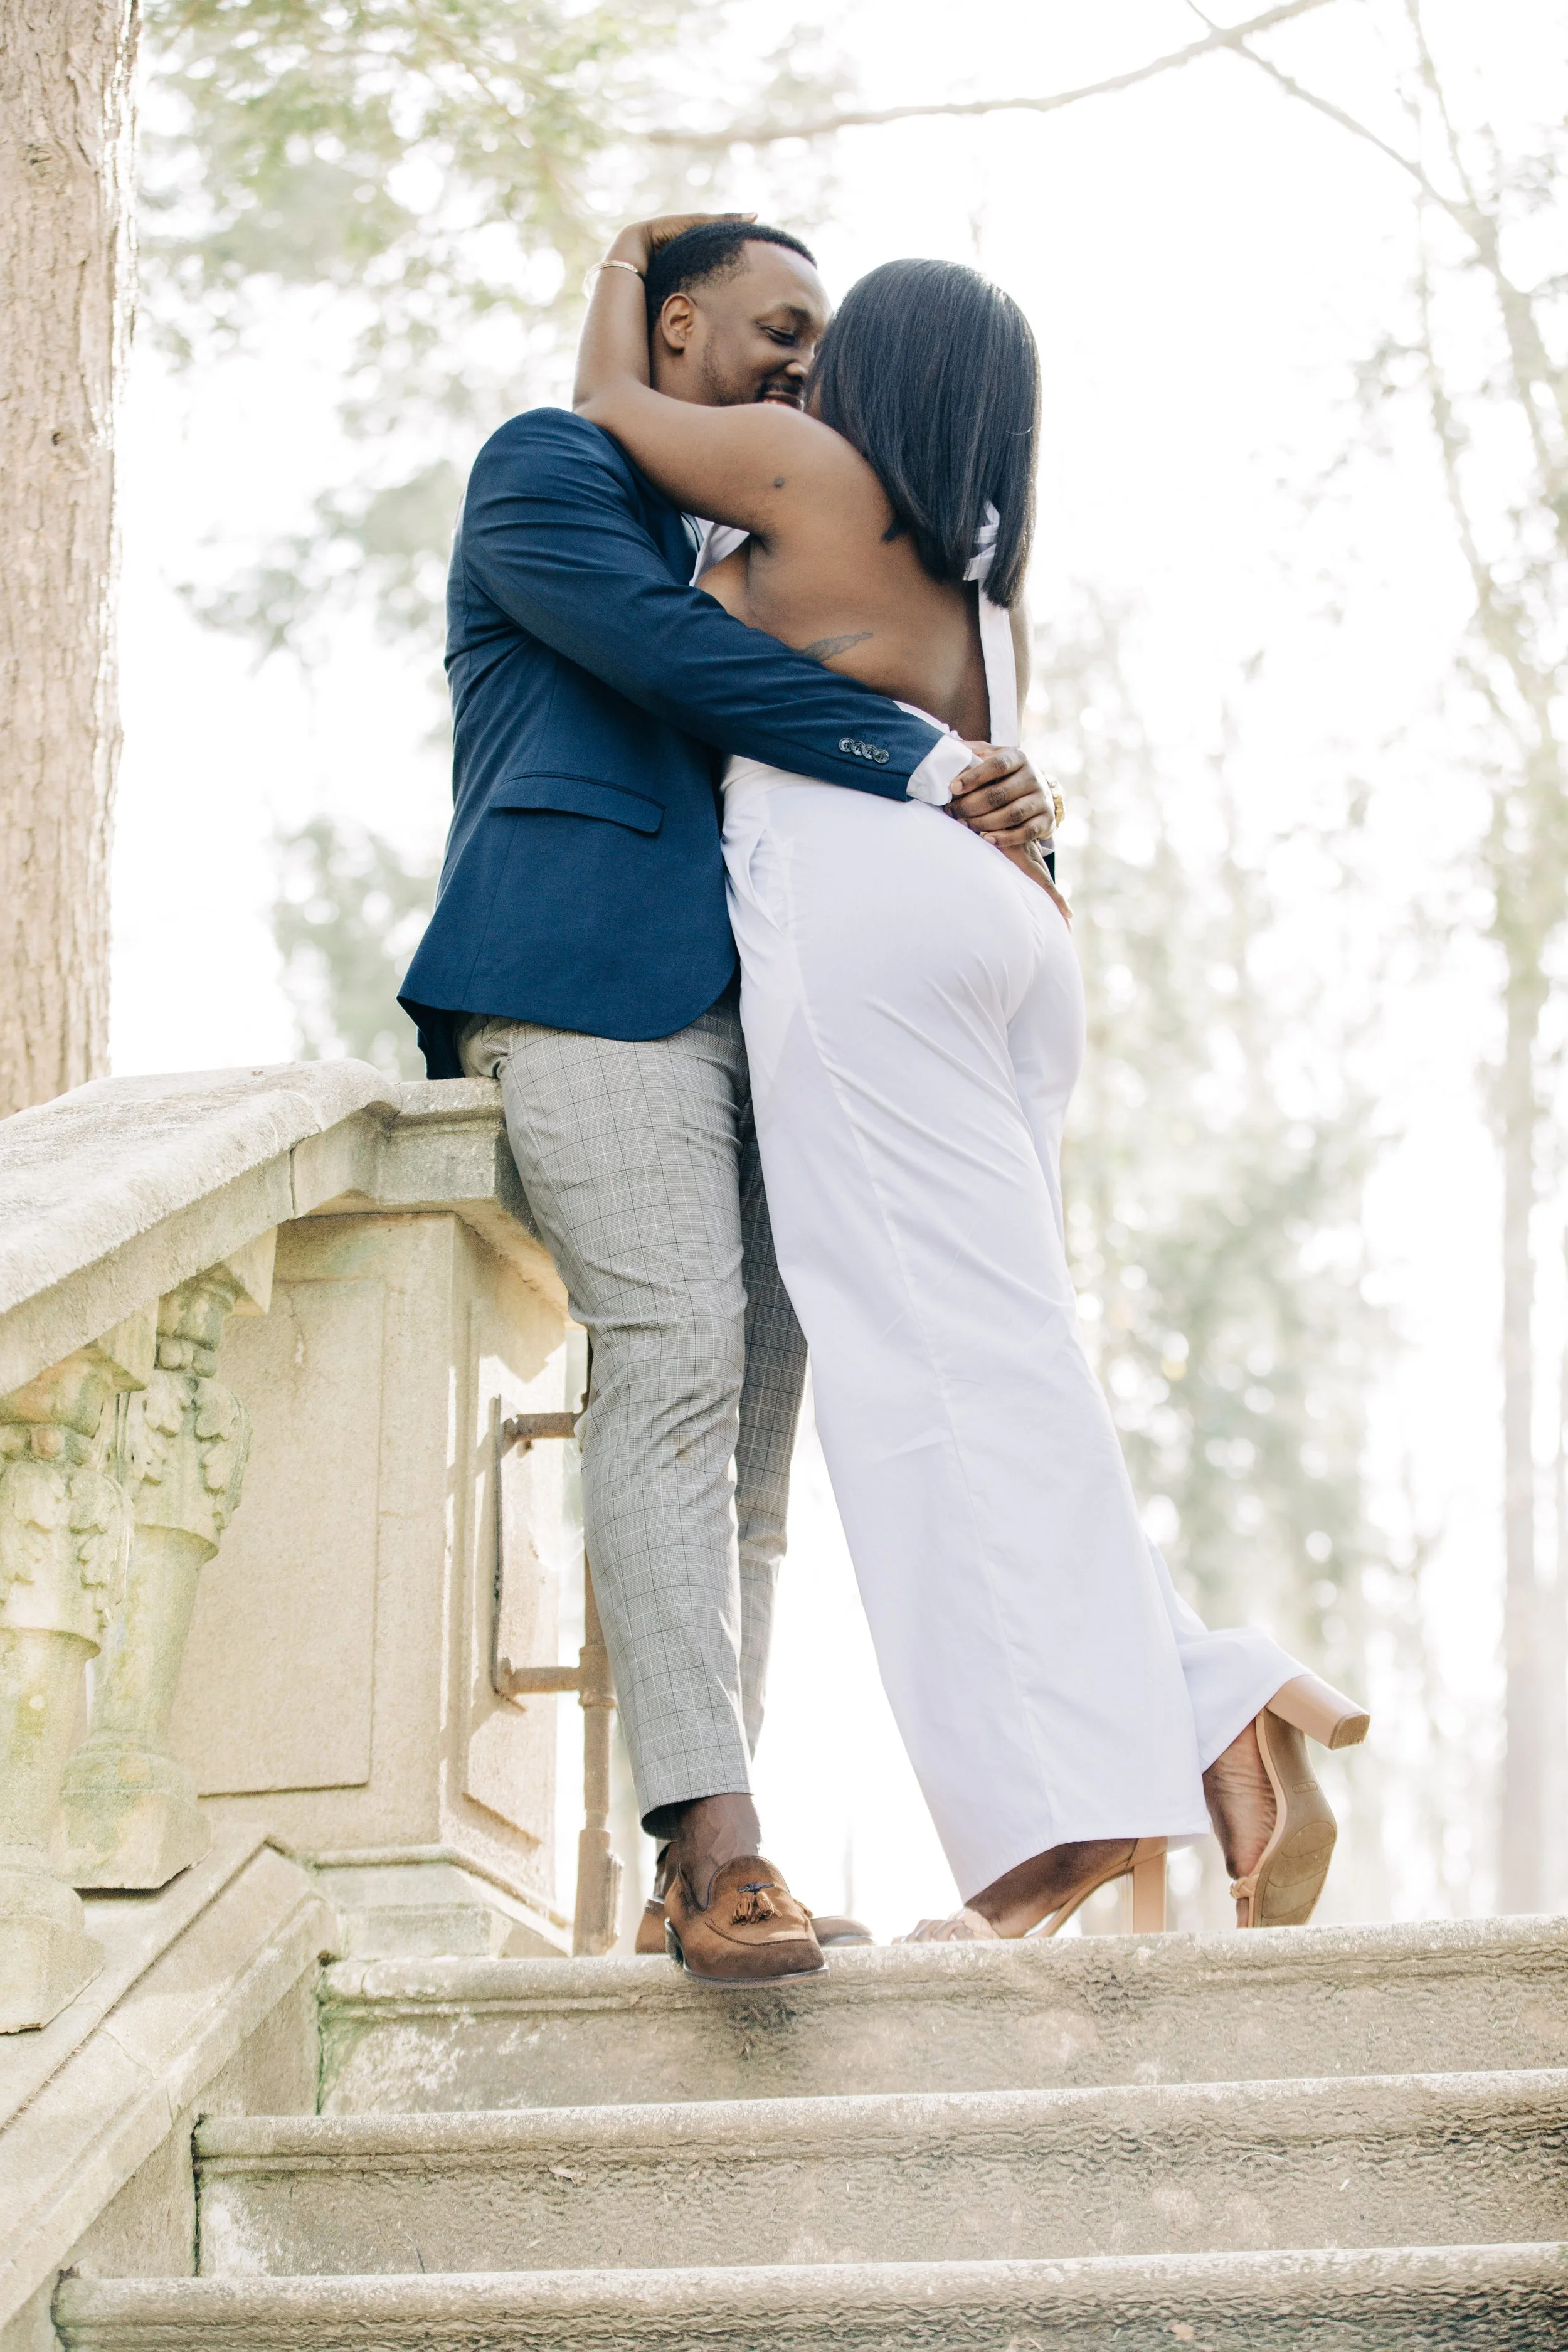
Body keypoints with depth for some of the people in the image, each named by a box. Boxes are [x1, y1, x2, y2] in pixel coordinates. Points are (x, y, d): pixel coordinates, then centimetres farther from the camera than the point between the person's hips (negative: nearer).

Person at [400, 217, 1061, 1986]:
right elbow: (670, 655, -9)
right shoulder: (546, 470, 8)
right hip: (592, 968, -8)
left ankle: (693, 1868, -2)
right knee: (675, 1354, -21)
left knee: (754, 1393, -2)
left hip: (741, 995, 8)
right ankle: (717, 1837, -26)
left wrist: (984, 817, 8)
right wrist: (924, 762, -9)